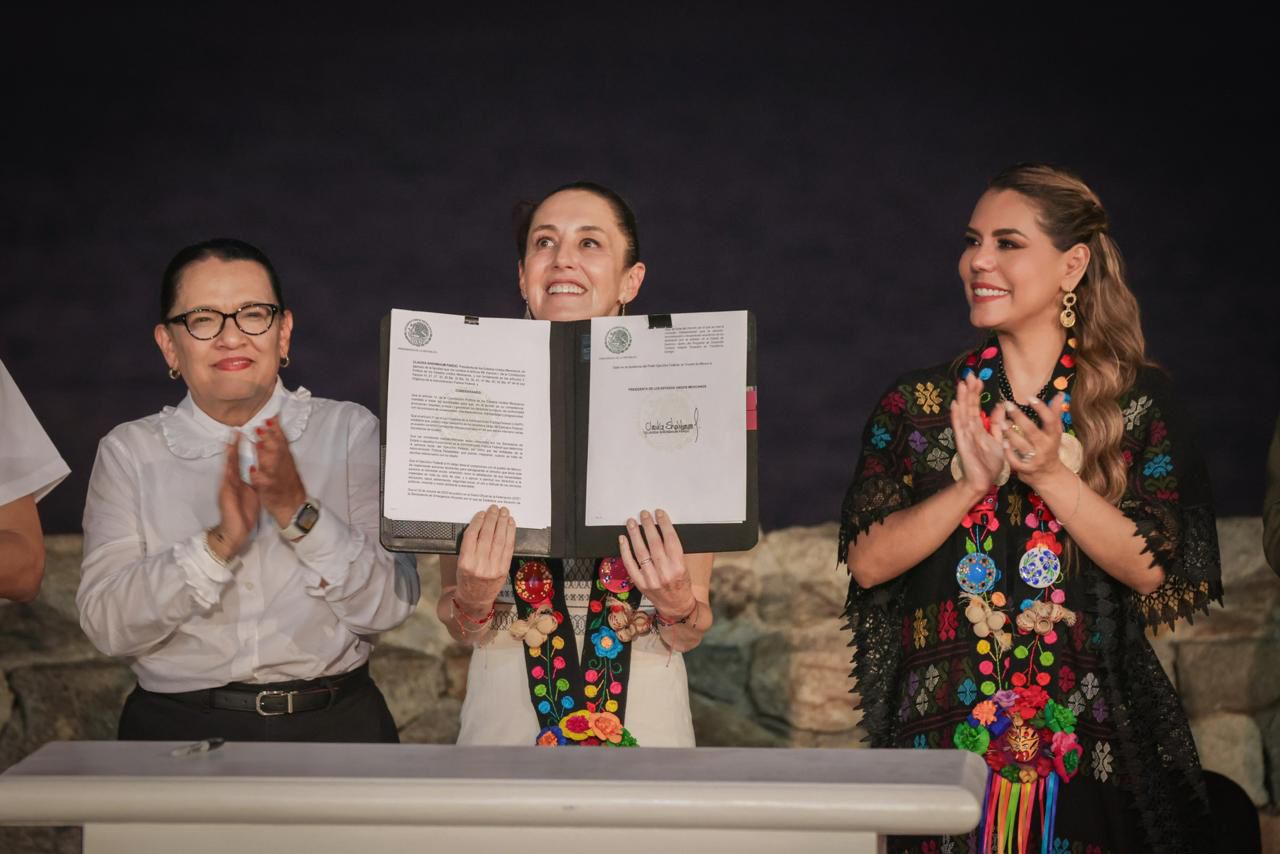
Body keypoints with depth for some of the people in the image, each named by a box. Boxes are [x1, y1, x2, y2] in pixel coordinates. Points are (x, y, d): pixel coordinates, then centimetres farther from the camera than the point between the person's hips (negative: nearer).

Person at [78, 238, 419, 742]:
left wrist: (301, 514, -13)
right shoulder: (129, 451, 7)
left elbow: (391, 607, -1)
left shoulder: (349, 430, 7)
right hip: (179, 729, 1)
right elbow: (106, 625, -4)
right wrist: (219, 544, -15)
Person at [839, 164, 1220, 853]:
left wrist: (1050, 474, -19)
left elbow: (1151, 569, -8)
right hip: (943, 728, 1)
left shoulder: (1137, 400, 0)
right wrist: (971, 485, -18)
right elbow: (867, 562, -5)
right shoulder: (918, 403, 3)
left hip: (1088, 739, -1)